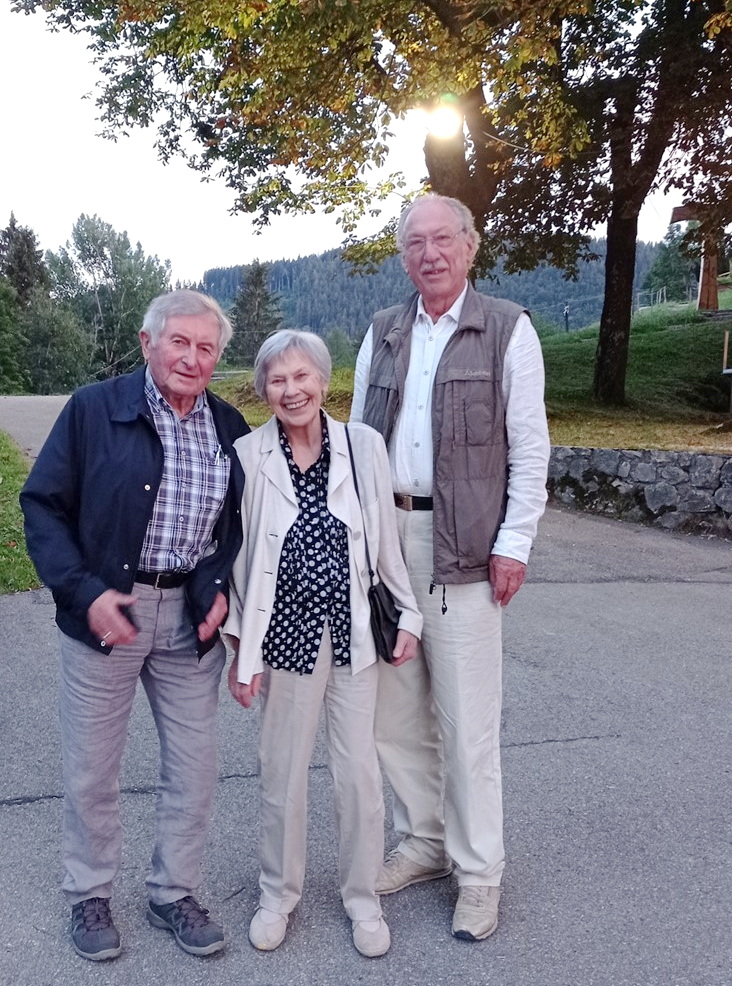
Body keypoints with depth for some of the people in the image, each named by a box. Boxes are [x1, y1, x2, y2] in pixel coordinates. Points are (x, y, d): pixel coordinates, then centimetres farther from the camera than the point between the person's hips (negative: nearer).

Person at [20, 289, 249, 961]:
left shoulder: (230, 427, 5)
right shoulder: (93, 409, -6)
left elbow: (242, 523, 13)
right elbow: (43, 504, -6)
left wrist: (223, 589, -2)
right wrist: (84, 591, -16)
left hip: (191, 618, 3)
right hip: (105, 609, -3)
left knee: (195, 766, 11)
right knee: (92, 768, 11)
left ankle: (174, 893, 33)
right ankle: (89, 896, 35)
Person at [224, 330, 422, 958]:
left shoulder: (364, 445, -3)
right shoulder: (248, 456, -6)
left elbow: (387, 539, 5)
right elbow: (235, 556, -1)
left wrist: (408, 614, 7)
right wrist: (242, 648, -1)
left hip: (353, 630, 1)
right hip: (286, 632, -1)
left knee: (361, 772, 9)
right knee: (283, 773, 12)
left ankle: (362, 896, 32)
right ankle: (279, 894, 36)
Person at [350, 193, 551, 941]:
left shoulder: (507, 330, -1)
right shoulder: (383, 333, 12)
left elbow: (529, 448, -4)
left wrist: (514, 543, -10)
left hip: (461, 543, -5)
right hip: (382, 535, 5)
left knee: (466, 717, 0)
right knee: (395, 708, 12)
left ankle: (479, 872, 17)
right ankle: (421, 842, 30)